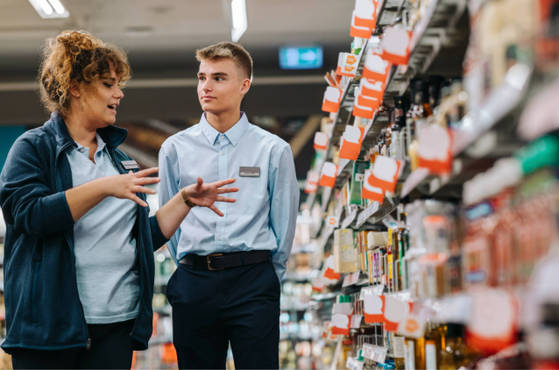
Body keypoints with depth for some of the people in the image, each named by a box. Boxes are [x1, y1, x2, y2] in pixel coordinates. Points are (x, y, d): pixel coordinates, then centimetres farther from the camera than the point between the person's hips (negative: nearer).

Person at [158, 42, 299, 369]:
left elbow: (284, 223, 7)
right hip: (194, 283, 2)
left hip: (254, 279, -2)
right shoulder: (175, 149, 7)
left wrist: (268, 277, 9)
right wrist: (191, 272, 10)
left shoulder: (274, 150, 3)